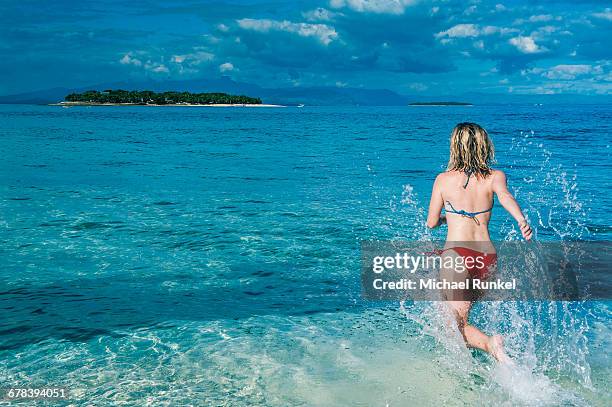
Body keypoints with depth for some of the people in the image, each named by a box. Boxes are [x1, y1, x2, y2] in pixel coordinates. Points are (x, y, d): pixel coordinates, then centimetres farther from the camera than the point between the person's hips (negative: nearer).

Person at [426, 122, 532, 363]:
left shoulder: (444, 179, 3)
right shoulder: (494, 177, 5)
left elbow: (431, 223, 9)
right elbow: (505, 196, -18)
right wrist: (522, 221, -35)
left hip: (456, 257, -4)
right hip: (487, 259, 4)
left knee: (457, 323, 0)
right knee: (459, 313, 27)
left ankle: (490, 344, -25)